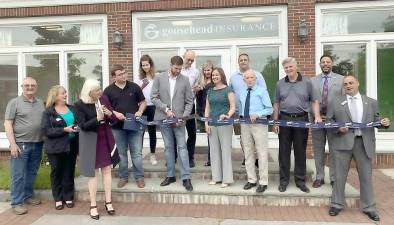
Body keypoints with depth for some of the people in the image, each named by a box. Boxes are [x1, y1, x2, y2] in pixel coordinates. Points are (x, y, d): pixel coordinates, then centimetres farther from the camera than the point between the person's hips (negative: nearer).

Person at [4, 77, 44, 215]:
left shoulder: (41, 103, 11)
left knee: (32, 173, 14)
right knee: (18, 175, 0)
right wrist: (12, 143, -14)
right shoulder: (14, 102, -3)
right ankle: (17, 203, 9)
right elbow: (7, 124, -7)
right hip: (21, 144, -5)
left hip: (37, 144, 5)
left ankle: (28, 196, 29)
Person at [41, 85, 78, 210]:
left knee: (69, 172, 9)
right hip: (56, 147, -3)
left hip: (71, 145, 3)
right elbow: (46, 130, -12)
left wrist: (78, 127, -9)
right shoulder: (48, 112, -3)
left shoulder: (72, 109, 7)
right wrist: (64, 130, -20)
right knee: (56, 172, 8)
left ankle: (68, 197, 22)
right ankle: (58, 199, 21)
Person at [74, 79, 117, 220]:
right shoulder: (79, 105, -12)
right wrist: (97, 118, -27)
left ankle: (108, 202, 20)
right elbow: (83, 126, -16)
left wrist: (109, 114, -18)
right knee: (93, 173, 4)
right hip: (91, 142, -3)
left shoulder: (104, 99, -1)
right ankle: (93, 205, 17)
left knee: (107, 170, 9)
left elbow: (114, 120, 3)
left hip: (106, 139, 4)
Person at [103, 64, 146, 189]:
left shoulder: (134, 87, 4)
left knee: (137, 153, 3)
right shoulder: (108, 90, 1)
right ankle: (123, 177, 24)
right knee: (121, 154, 11)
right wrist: (115, 113, -14)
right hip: (117, 127, 0)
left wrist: (140, 111, -9)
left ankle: (139, 177, 15)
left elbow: (143, 102, 10)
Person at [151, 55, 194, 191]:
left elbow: (189, 101, 1)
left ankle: (186, 178, 2)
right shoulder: (159, 78, 1)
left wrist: (184, 116, -10)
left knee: (182, 147, -3)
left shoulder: (185, 80, 0)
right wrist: (166, 109, -11)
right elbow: (154, 97, -1)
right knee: (168, 147, 9)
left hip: (178, 119, -1)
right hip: (164, 118, 1)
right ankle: (170, 175, 20)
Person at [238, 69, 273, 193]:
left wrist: (257, 114, -18)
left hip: (259, 124, -5)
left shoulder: (262, 91, -2)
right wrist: (241, 116, 11)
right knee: (248, 153, 10)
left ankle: (263, 182, 7)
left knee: (262, 154, -1)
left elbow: (269, 109, -6)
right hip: (245, 124, 5)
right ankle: (251, 180, 22)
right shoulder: (241, 93, 13)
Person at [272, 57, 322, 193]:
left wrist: (317, 116, -9)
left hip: (301, 119, -1)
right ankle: (284, 180, 17)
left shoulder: (307, 82, 4)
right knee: (284, 151, 5)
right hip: (284, 119, 1)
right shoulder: (280, 84, 8)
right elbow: (276, 104, 10)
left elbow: (314, 101, 6)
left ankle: (300, 181, 19)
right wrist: (275, 122, 4)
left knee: (300, 151, 6)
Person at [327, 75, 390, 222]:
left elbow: (376, 120, 11)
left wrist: (384, 123, -10)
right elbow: (328, 121, 6)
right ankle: (337, 204, 21)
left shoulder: (371, 103, 10)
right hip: (343, 142, -1)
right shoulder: (335, 104, 6)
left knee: (366, 176, 9)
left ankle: (368, 207, 24)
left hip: (364, 143, 1)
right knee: (340, 175, 7)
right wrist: (338, 128, -11)